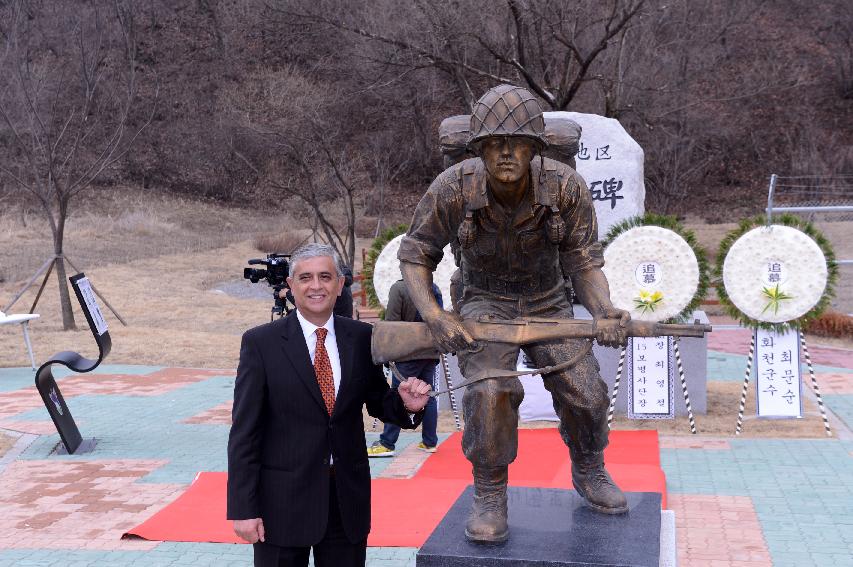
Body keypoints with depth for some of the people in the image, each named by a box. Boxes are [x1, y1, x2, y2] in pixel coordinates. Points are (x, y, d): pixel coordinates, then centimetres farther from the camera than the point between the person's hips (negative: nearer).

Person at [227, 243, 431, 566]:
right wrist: (243, 509, -11)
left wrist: (406, 405, -11)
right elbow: (244, 433, -7)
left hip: (349, 500, 3)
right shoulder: (260, 343, -6)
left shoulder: (361, 338, 2)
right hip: (282, 500, -3)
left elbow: (377, 403, 13)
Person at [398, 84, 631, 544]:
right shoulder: (453, 188, -23)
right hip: (486, 303, -2)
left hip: (548, 303, 2)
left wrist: (603, 311, -29)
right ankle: (489, 496, -5)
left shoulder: (566, 188, -20)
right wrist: (433, 315, -24)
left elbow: (584, 263, -10)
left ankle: (589, 473, 25)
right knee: (491, 390, -27)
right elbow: (414, 254, -9)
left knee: (585, 393, -8)